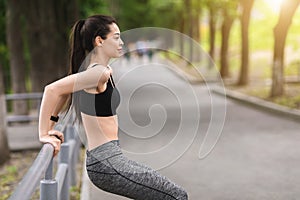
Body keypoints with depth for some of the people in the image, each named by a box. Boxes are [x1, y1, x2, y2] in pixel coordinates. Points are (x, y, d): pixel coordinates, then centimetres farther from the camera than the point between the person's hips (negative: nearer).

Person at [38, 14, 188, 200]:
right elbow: (52, 89, -25)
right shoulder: (100, 73, -17)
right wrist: (44, 134, -18)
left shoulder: (104, 71, 11)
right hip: (106, 163, -10)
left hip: (108, 160, 10)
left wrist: (51, 124, 20)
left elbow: (65, 90, 24)